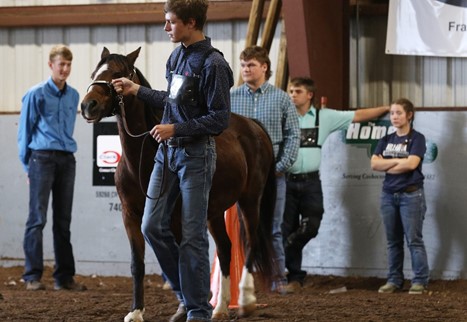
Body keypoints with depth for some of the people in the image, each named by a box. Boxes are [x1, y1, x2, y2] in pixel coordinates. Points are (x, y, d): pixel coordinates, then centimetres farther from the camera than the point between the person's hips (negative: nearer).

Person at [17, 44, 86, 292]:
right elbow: (24, 132, 2)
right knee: (38, 218, -6)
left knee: (63, 220, 7)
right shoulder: (36, 94, -4)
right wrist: (27, 165, 4)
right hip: (43, 159, -5)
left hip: (66, 160, 5)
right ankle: (32, 276, -3)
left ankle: (64, 276, 11)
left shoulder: (73, 96, 10)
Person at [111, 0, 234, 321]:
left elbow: (220, 119, -17)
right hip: (167, 151, 8)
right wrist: (137, 90, 19)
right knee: (153, 226, 7)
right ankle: (186, 293, 21)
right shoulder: (177, 56, 8)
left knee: (193, 236, -2)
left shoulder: (213, 64, -16)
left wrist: (176, 129, -21)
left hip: (196, 155, -8)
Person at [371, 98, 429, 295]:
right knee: (393, 241, 7)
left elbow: (411, 163, -16)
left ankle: (420, 281, -4)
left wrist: (387, 166, -5)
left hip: (411, 195, -5)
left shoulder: (417, 138, -1)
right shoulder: (386, 140, 13)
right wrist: (398, 161, -7)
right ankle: (394, 280, 12)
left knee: (414, 240, -6)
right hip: (389, 195, 5)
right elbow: (374, 163, 1)